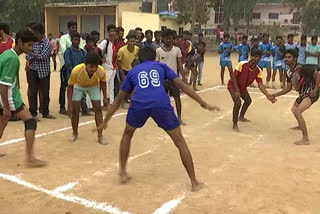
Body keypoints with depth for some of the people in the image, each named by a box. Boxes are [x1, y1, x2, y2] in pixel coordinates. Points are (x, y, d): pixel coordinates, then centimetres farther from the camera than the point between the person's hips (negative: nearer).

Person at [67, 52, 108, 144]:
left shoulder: (101, 71, -35)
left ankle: (100, 136, 3)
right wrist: (70, 105, -24)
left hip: (94, 86, 1)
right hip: (78, 86, -1)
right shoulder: (76, 71, -40)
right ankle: (75, 133, 21)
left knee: (98, 108, -6)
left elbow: (103, 82, -10)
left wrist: (105, 98, -3)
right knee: (75, 110, -3)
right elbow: (70, 86, -23)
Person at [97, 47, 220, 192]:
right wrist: (203, 104, 20)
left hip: (139, 104, 1)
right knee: (179, 141, 16)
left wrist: (105, 122, 41)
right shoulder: (162, 66, 29)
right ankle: (195, 182, 18)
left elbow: (118, 101, 32)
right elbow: (182, 85, 18)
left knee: (127, 134, 32)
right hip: (161, 104, -1)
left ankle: (123, 173, 32)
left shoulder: (132, 71, 31)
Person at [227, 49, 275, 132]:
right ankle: (235, 125, -12)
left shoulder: (258, 71, -15)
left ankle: (241, 117, 50)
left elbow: (260, 84, -20)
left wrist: (268, 95, -35)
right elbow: (233, 76, -25)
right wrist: (237, 91, -28)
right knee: (238, 102, -25)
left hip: (242, 87, 7)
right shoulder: (242, 64, -29)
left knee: (248, 100, 23)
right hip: (233, 85, -7)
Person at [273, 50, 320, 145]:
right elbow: (288, 89, 9)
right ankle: (301, 126, 60)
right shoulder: (289, 73, 2)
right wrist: (274, 95, 5)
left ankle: (305, 139, -20)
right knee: (293, 109, 29)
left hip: (311, 93, -10)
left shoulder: (302, 68, -23)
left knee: (297, 112, -25)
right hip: (303, 94, 10)